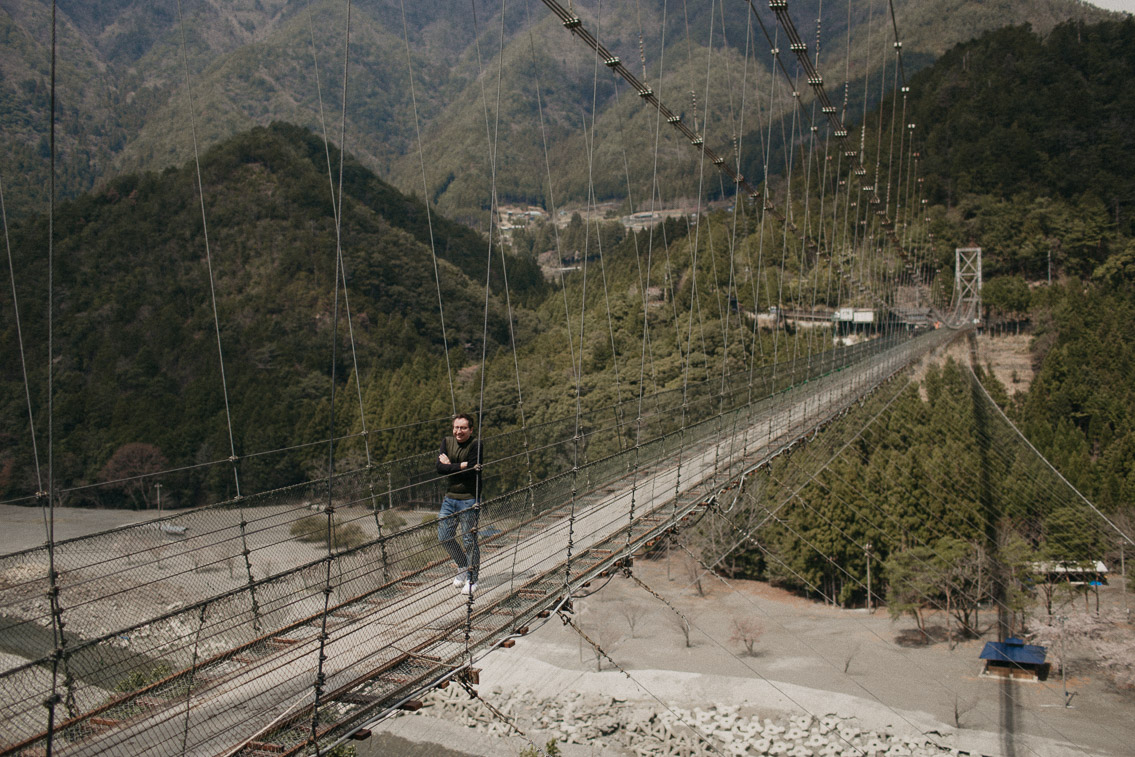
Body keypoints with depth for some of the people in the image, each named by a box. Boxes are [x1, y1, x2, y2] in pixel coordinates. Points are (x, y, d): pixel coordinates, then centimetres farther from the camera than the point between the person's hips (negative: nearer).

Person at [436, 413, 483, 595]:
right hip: (450, 498, 6)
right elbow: (440, 468, -7)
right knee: (444, 537, 10)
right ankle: (463, 566, 33)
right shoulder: (447, 442, 4)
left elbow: (471, 471, -21)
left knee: (469, 540, 1)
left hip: (469, 499, -6)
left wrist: (450, 465, -12)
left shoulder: (476, 445, -11)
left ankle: (472, 579, 16)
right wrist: (462, 466, -18)